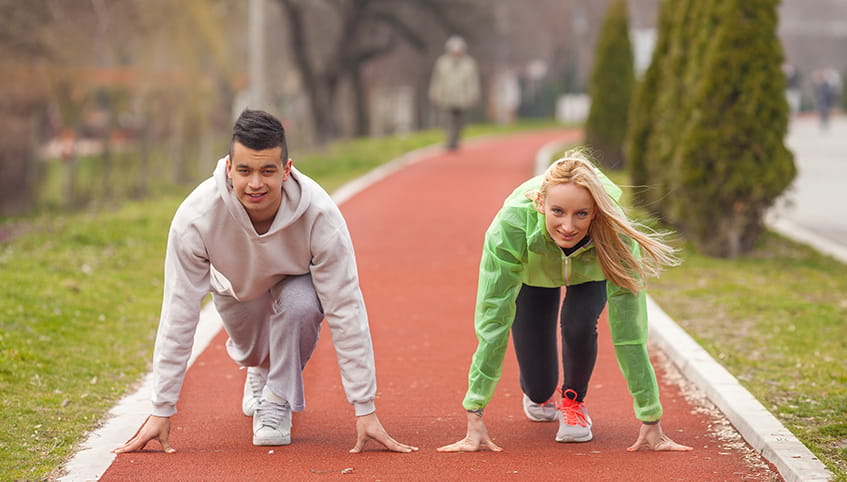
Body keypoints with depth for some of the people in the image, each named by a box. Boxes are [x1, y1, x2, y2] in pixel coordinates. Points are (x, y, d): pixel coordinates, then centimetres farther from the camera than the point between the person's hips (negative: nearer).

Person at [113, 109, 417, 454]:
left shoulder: (319, 214, -40)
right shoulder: (196, 215, -38)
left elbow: (345, 309, -35)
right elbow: (179, 314, -33)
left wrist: (365, 410, -35)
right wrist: (161, 411, -32)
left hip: (296, 280, -2)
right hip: (236, 285, 2)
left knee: (300, 303, -32)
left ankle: (278, 400, -8)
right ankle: (261, 370, 46)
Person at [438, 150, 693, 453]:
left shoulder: (616, 234, -42)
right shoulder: (511, 225, -44)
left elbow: (628, 329, -39)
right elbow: (493, 322, -41)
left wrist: (651, 423, -39)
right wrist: (474, 420, -43)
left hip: (590, 275, 0)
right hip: (531, 273, 0)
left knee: (579, 324, -30)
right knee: (539, 388, -5)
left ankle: (574, 400, 5)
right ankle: (539, 393, 35)